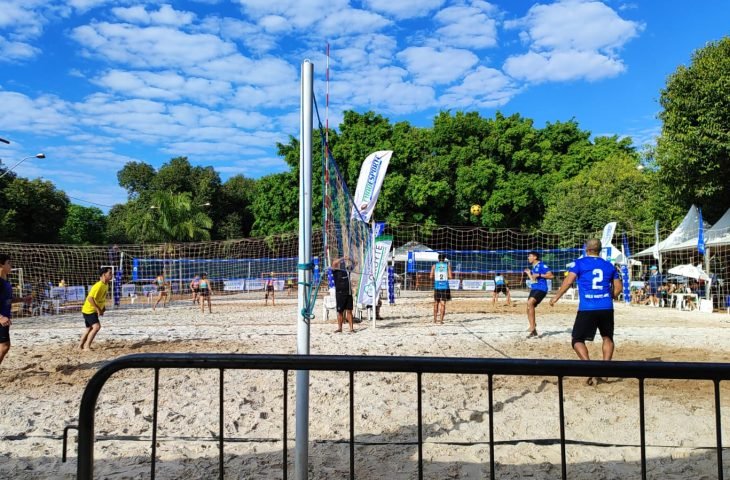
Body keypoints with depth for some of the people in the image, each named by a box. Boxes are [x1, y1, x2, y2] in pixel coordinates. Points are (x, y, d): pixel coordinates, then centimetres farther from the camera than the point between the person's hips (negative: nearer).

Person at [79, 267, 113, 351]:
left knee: (89, 328, 20)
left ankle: (81, 346, 35)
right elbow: (90, 298, -32)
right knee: (97, 326, -22)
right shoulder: (98, 286, -26)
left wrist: (103, 306, 10)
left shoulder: (106, 285, 3)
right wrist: (98, 309, -29)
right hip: (89, 310, -10)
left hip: (94, 310, 10)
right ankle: (87, 346, -15)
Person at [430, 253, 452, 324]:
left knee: (436, 303, 13)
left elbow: (431, 277, -1)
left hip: (437, 286, 1)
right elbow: (450, 276, -6)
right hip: (445, 287, -1)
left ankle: (435, 319, 17)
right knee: (443, 304, 1)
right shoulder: (448, 265, 1)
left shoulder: (434, 266, 3)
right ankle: (441, 320, -2)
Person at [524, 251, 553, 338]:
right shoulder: (532, 267, 19)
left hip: (541, 289, -9)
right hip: (533, 289, 9)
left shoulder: (541, 265, -7)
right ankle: (534, 332, 12)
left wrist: (539, 275, -19)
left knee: (530, 302, -31)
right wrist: (529, 273, 20)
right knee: (529, 310, 4)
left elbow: (550, 275, -15)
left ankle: (533, 325, -26)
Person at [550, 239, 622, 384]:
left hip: (587, 309, -3)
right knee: (607, 337, 23)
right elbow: (619, 287, 15)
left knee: (577, 340, 4)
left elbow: (568, 281, -8)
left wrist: (556, 297, 1)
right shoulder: (609, 265, 13)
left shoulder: (579, 263, 2)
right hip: (607, 308, 4)